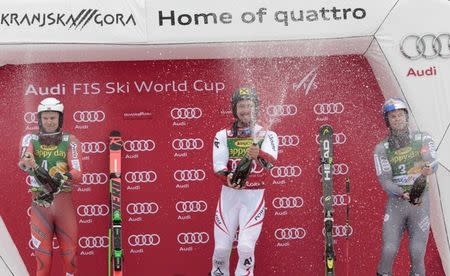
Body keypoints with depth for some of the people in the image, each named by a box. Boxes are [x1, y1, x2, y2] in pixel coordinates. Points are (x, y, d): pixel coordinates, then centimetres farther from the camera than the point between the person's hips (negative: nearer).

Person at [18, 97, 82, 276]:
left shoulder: (70, 141, 0)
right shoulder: (30, 139, 3)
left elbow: (77, 174, -9)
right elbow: (23, 160, -19)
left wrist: (63, 178, -28)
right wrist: (34, 167, -39)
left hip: (64, 202, 0)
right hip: (39, 203, 0)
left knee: (70, 252, 9)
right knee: (42, 253, 5)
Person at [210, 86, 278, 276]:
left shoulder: (267, 135, 0)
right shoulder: (223, 135, 4)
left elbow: (269, 162, -20)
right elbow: (218, 165, -8)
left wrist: (258, 155, -42)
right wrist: (227, 177, -30)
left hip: (254, 196, -1)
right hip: (229, 194, 1)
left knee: (246, 248, -11)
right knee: (221, 248, 1)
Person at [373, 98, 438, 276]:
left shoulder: (423, 139, 0)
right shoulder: (381, 149, -3)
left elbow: (433, 163, -15)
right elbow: (385, 182, -10)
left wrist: (428, 168, -40)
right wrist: (403, 193, -29)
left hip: (420, 203, 0)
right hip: (395, 203, 0)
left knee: (417, 253, -2)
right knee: (388, 251, -6)